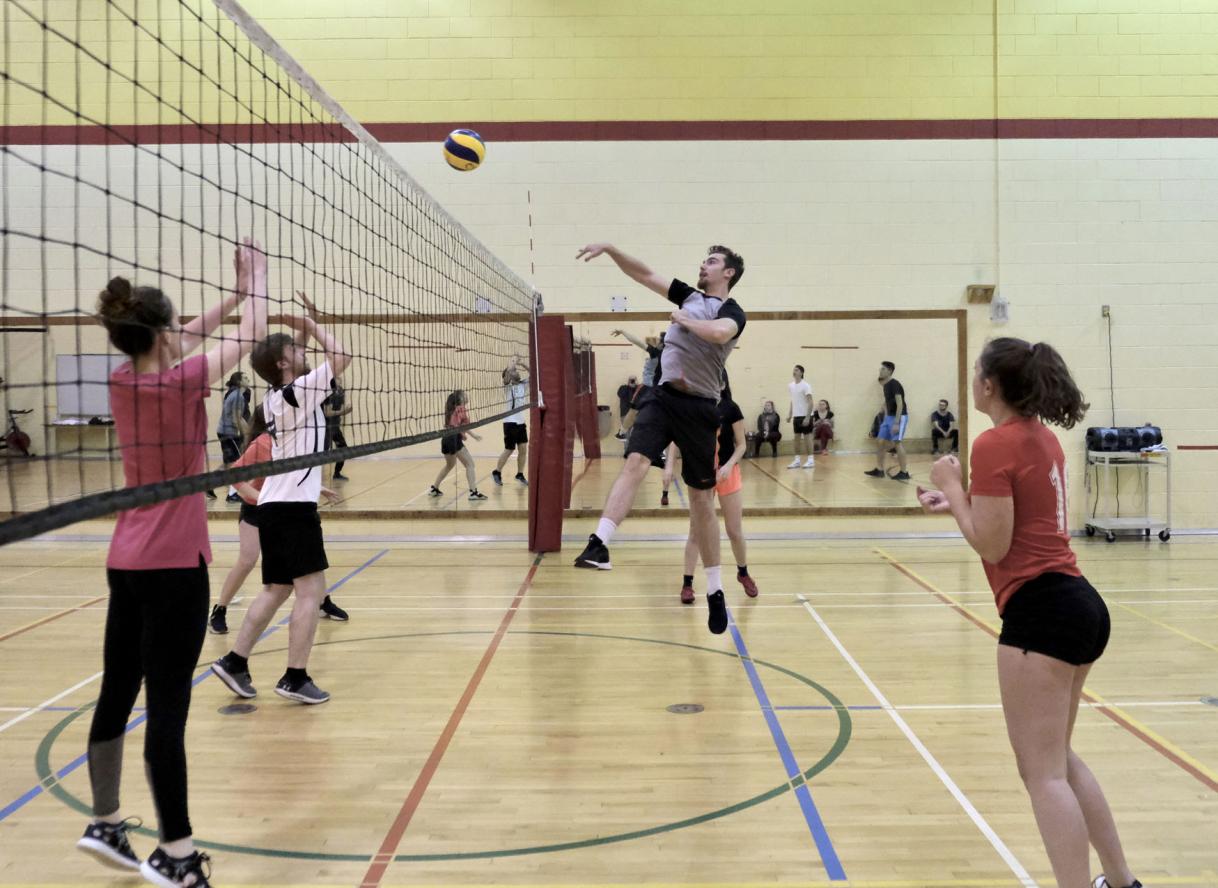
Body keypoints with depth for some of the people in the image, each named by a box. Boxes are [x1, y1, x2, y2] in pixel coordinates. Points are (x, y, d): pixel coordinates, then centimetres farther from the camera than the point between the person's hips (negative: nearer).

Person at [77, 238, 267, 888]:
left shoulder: (123, 380, 3)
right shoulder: (180, 383, -15)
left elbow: (178, 345, 22)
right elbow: (251, 334, -2)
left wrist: (234, 294, 22)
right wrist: (256, 276, 13)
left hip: (126, 561, 8)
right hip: (174, 564, -8)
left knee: (117, 695, 15)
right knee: (168, 707, -4)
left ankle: (106, 825, 28)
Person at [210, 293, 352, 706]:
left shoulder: (277, 397, 11)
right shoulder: (297, 393, -14)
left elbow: (300, 365, 30)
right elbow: (342, 357, -14)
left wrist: (303, 330, 18)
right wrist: (311, 325, -4)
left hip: (276, 504, 9)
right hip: (293, 505, -9)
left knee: (276, 590, 16)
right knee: (310, 589, -5)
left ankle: (235, 661, 18)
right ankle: (295, 677, -4)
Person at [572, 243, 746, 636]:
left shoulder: (732, 311, -3)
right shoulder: (690, 295, 16)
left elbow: (718, 332, -26)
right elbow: (645, 275, 15)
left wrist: (684, 320, -11)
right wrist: (611, 249, 5)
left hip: (699, 407, -4)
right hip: (663, 396, 4)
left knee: (701, 498, 2)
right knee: (635, 461, -21)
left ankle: (715, 590, 14)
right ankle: (599, 544, -34)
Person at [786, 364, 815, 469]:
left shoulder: (805, 385, -13)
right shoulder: (791, 385, 9)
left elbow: (810, 402, -15)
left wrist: (807, 417, -21)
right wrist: (789, 415, 13)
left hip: (805, 416, -7)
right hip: (796, 416, 7)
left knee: (806, 437, -3)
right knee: (797, 438, 8)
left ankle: (811, 460, 4)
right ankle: (797, 460, 12)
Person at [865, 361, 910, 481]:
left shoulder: (895, 385, -17)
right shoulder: (885, 385, 12)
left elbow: (900, 404, -22)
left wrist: (896, 423, -27)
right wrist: (886, 419, 19)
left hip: (899, 417, -9)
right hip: (889, 417, 9)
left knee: (897, 443, -10)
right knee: (880, 441, 8)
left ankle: (904, 473, -5)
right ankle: (879, 470, 15)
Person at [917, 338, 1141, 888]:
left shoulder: (996, 444, -13)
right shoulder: (1042, 437, 14)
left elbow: (991, 545, -15)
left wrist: (952, 487, -4)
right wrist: (959, 503, 16)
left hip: (1041, 610, -10)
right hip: (1079, 603, 10)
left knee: (1042, 772, -4)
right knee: (1058, 758, 21)